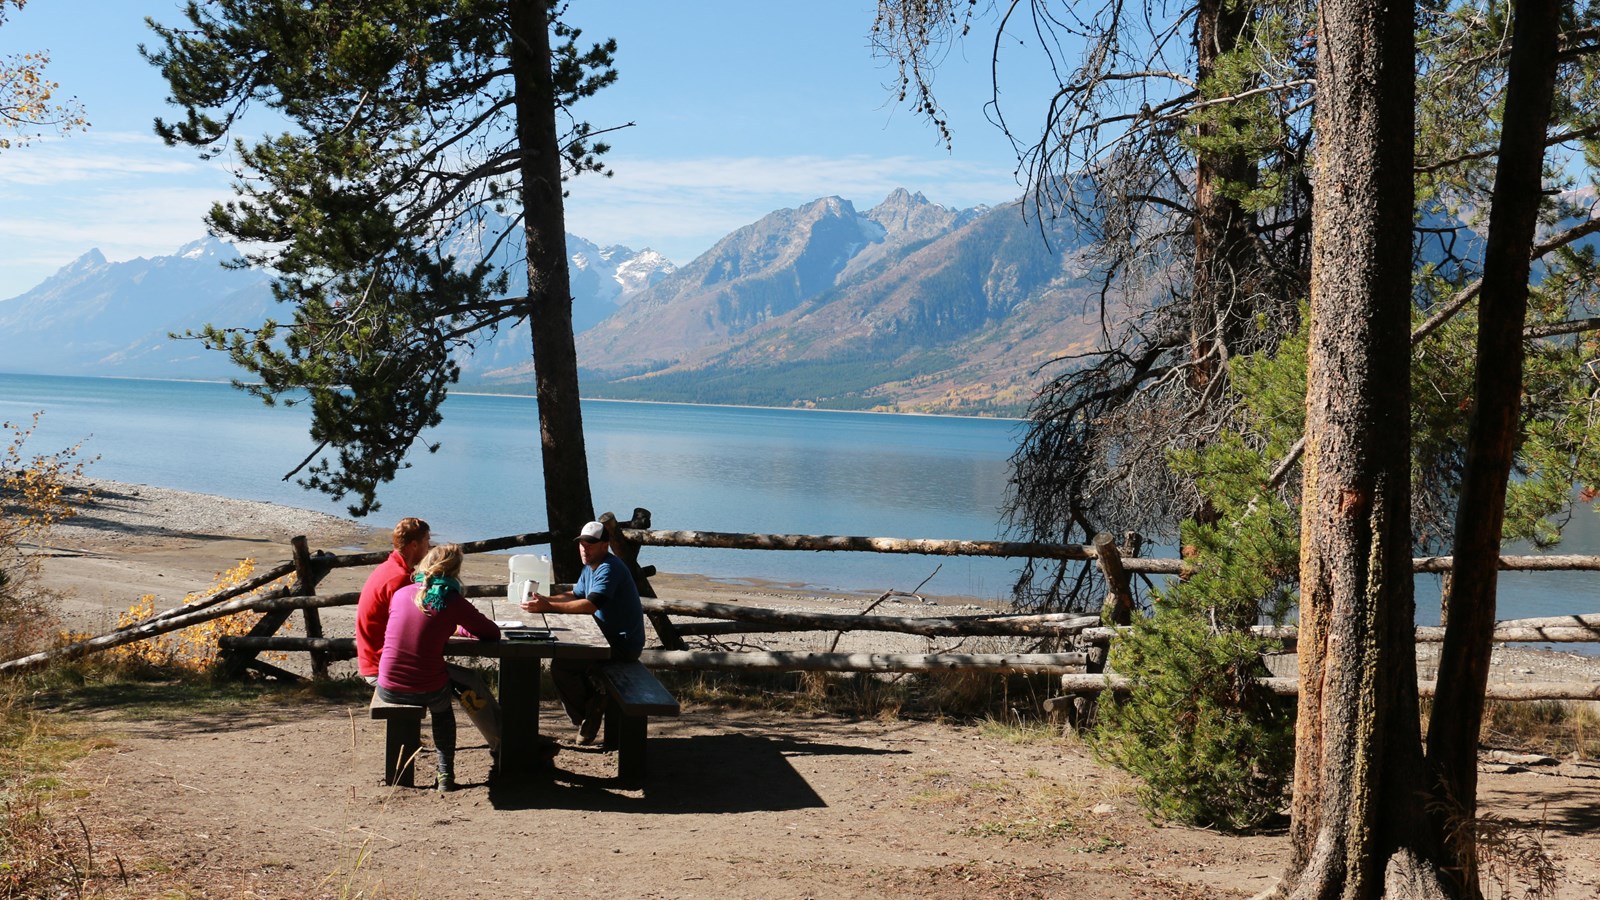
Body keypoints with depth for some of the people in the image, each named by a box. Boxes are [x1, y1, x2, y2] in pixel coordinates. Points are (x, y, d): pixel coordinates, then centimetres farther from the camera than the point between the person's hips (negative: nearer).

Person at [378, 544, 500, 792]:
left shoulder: (401, 593, 4)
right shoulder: (452, 602, -8)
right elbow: (493, 633, 1)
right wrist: (460, 628, 17)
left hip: (388, 689, 3)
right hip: (427, 691, -3)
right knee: (442, 708, 32)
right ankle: (445, 775, 28)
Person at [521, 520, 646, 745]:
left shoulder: (609, 569, -19)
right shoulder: (591, 567, 14)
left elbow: (590, 605, -29)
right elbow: (574, 595, 15)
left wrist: (548, 606, -31)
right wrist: (545, 600, -3)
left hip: (623, 644, -10)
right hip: (608, 638, 10)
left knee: (561, 665, -14)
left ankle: (588, 715, 2)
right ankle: (593, 701, 16)